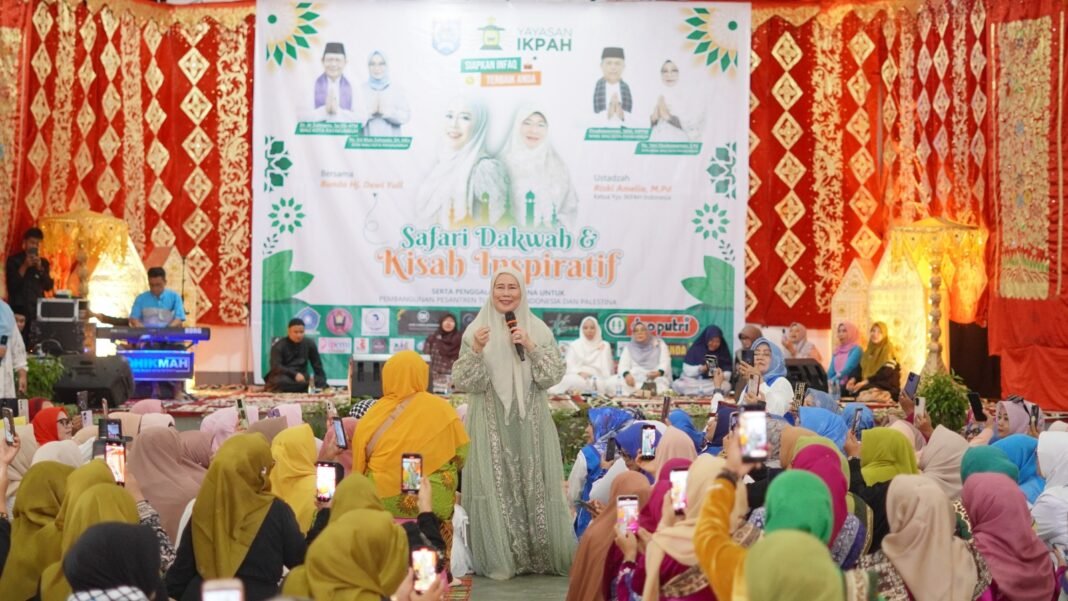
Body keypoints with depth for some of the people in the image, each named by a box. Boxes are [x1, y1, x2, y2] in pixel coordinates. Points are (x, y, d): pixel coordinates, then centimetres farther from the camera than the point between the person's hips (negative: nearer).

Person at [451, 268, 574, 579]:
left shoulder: (538, 329, 6)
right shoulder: (476, 330, 2)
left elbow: (554, 375, -1)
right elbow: (463, 381, -4)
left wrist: (531, 348, -14)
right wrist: (476, 351, -20)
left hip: (530, 422, 1)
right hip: (491, 423, -1)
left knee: (535, 486, 1)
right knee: (495, 487, -3)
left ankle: (541, 556, 10)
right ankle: (499, 559, 4)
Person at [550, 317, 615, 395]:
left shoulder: (604, 346, 17)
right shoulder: (574, 345, 17)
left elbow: (606, 369, 7)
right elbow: (569, 366, 4)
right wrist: (580, 373, -15)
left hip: (597, 381, 0)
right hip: (578, 377, 0)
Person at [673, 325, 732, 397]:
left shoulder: (724, 353, 3)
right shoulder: (695, 349, 0)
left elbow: (727, 375, -1)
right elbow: (686, 371, -4)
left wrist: (721, 375, -23)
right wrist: (699, 369, -22)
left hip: (715, 383, 1)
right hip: (693, 382, -1)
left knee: (726, 386, -32)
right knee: (677, 384, -31)